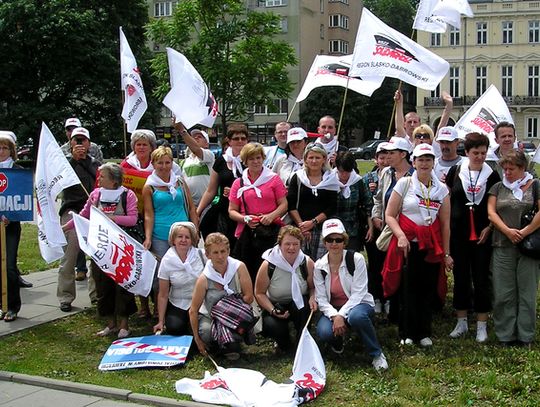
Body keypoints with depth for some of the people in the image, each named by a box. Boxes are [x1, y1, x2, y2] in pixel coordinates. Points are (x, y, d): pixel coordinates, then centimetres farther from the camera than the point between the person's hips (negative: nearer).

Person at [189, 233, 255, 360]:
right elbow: (193, 310, -11)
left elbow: (249, 297, -12)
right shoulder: (204, 279, -14)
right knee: (205, 332, -33)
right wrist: (197, 339, -12)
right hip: (212, 317, 0)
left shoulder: (239, 267, -12)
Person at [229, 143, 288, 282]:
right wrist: (245, 218, -8)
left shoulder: (274, 179, 8)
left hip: (270, 231, -2)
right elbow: (232, 211, 11)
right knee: (246, 272, -2)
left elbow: (283, 205, 6)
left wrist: (271, 216, -12)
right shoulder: (238, 183, 12)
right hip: (246, 233, 2)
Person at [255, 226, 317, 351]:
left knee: (303, 302, -34)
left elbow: (313, 287, 2)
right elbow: (259, 293, -7)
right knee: (273, 326, -32)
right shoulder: (268, 265, -16)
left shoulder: (307, 263, -11)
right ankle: (284, 345, 7)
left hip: (299, 307, 1)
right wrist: (273, 311, -21)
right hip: (275, 306, -1)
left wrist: (313, 298, -21)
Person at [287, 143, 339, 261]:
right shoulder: (297, 178, 9)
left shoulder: (331, 179, 9)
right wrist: (301, 225, -8)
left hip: (322, 229, 0)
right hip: (300, 229, 0)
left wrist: (313, 222, -7)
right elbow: (291, 205, 2)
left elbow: (332, 208, 3)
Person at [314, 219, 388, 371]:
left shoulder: (356, 259, -13)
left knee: (356, 316, -40)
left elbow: (358, 294, -18)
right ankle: (337, 341, 10)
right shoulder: (319, 266, -5)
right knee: (324, 332, -30)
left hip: (358, 304, -2)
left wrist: (341, 315, -28)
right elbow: (321, 299, -7)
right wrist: (334, 316, -25)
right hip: (333, 309, 3)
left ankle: (376, 354, -15)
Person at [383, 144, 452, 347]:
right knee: (408, 289, 0)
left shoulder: (441, 189, 7)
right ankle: (407, 333, 13)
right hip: (408, 243, -2)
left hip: (432, 246, 3)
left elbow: (445, 223, 8)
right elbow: (390, 215, -3)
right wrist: (401, 236, -17)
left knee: (427, 289, 5)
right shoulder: (404, 183, -1)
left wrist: (446, 253, 6)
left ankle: (424, 333, 18)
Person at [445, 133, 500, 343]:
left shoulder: (492, 175, 0)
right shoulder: (455, 172, 2)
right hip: (459, 234, 1)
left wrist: (489, 227, -8)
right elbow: (447, 200, 10)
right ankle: (461, 322, 21)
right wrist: (446, 227, 3)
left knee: (481, 279, 3)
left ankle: (482, 325, 13)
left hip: (482, 235, -1)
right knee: (460, 277, 9)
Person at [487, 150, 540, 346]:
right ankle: (505, 335, 9)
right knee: (503, 294, 1)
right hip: (503, 247, 2)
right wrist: (507, 231, -11)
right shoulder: (498, 188, 13)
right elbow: (491, 212, 3)